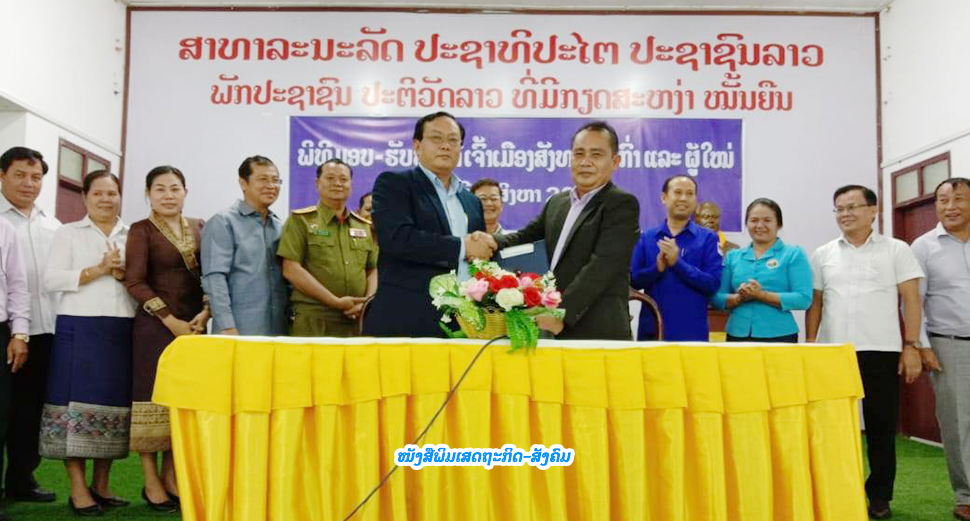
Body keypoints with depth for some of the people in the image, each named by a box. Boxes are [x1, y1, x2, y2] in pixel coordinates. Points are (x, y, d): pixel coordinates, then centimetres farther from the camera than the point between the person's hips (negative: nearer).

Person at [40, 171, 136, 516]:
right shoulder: (68, 233, 7)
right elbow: (51, 280, -3)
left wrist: (124, 274, -8)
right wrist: (98, 270, -11)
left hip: (122, 329, 3)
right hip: (79, 328, -3)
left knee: (113, 403, 3)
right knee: (78, 402, -5)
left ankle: (101, 485, 14)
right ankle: (78, 489, 1)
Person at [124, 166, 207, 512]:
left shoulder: (200, 228, 10)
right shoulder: (141, 230, -3)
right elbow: (135, 282, -10)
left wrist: (205, 311, -7)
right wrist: (171, 321, -15)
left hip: (194, 325, 4)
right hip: (156, 326, -4)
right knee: (153, 399, 0)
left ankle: (172, 477, 18)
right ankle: (151, 482, 10)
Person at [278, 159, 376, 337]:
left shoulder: (365, 226, 18)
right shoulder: (300, 220, 4)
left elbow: (373, 270, 17)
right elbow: (291, 270, -6)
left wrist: (367, 303, -4)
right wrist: (336, 302, -11)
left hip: (357, 321, 4)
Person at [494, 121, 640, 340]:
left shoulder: (622, 204, -5)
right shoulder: (557, 202, 17)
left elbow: (601, 267, -15)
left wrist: (562, 313, -22)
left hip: (598, 336, -6)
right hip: (550, 330, 6)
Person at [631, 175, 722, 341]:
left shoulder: (708, 238, 2)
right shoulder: (646, 237, 7)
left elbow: (713, 283, -8)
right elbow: (634, 280, 2)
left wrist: (677, 262, -17)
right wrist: (658, 268, -16)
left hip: (692, 332, -2)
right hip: (651, 329, 2)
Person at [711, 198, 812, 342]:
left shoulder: (794, 254, 2)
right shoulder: (733, 256, 12)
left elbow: (803, 299, -9)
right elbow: (717, 298, 6)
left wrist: (761, 295, -16)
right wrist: (739, 297, -14)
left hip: (779, 336, -3)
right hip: (737, 335, 3)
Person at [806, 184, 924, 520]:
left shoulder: (896, 250, 3)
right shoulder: (823, 254, 10)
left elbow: (911, 300, -1)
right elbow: (814, 303, 11)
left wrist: (911, 346, -7)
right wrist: (809, 346, 5)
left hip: (882, 351, -2)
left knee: (881, 426, 5)